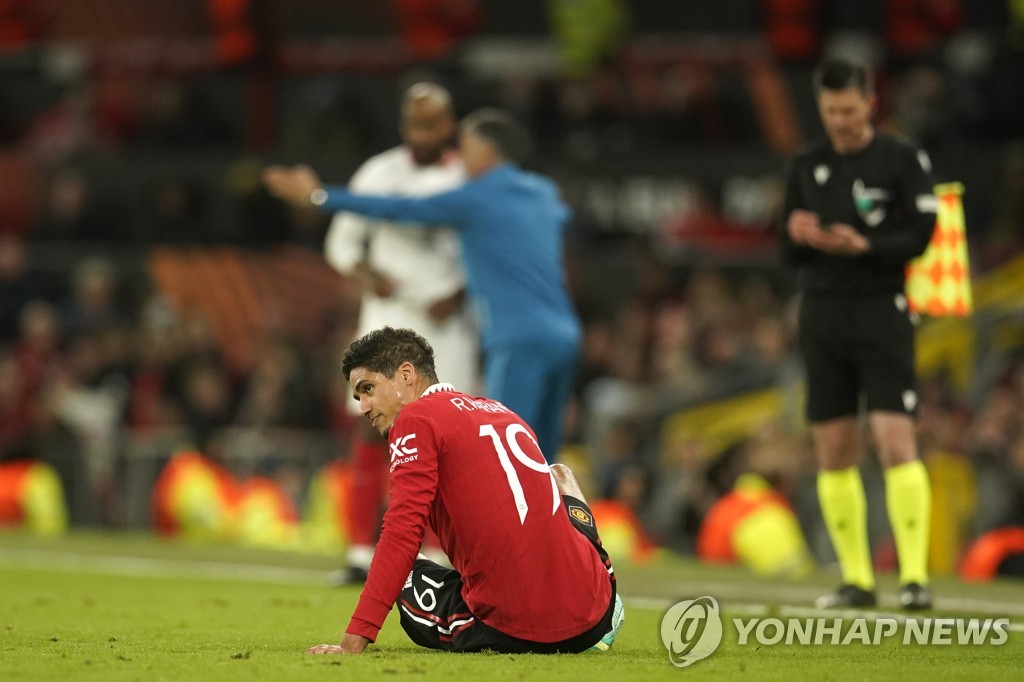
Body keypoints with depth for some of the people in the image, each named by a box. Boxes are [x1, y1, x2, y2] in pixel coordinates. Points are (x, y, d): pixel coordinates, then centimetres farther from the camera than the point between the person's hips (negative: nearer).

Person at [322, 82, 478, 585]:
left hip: (446, 323, -1)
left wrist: (459, 294, -12)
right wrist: (365, 274, -14)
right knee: (373, 428, -4)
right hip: (388, 315, 1)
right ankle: (362, 553, -1)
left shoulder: (470, 181, 1)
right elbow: (342, 242, 7)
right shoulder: (379, 174, 3)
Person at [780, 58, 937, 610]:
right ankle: (856, 579, 10)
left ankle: (915, 575, -14)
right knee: (833, 454, 4)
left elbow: (919, 235, -8)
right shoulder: (807, 167, 12)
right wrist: (798, 236, -9)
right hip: (823, 312, 5)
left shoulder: (903, 160, 0)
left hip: (882, 311, -4)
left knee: (895, 441, -14)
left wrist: (864, 246, -23)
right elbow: (789, 254, 14)